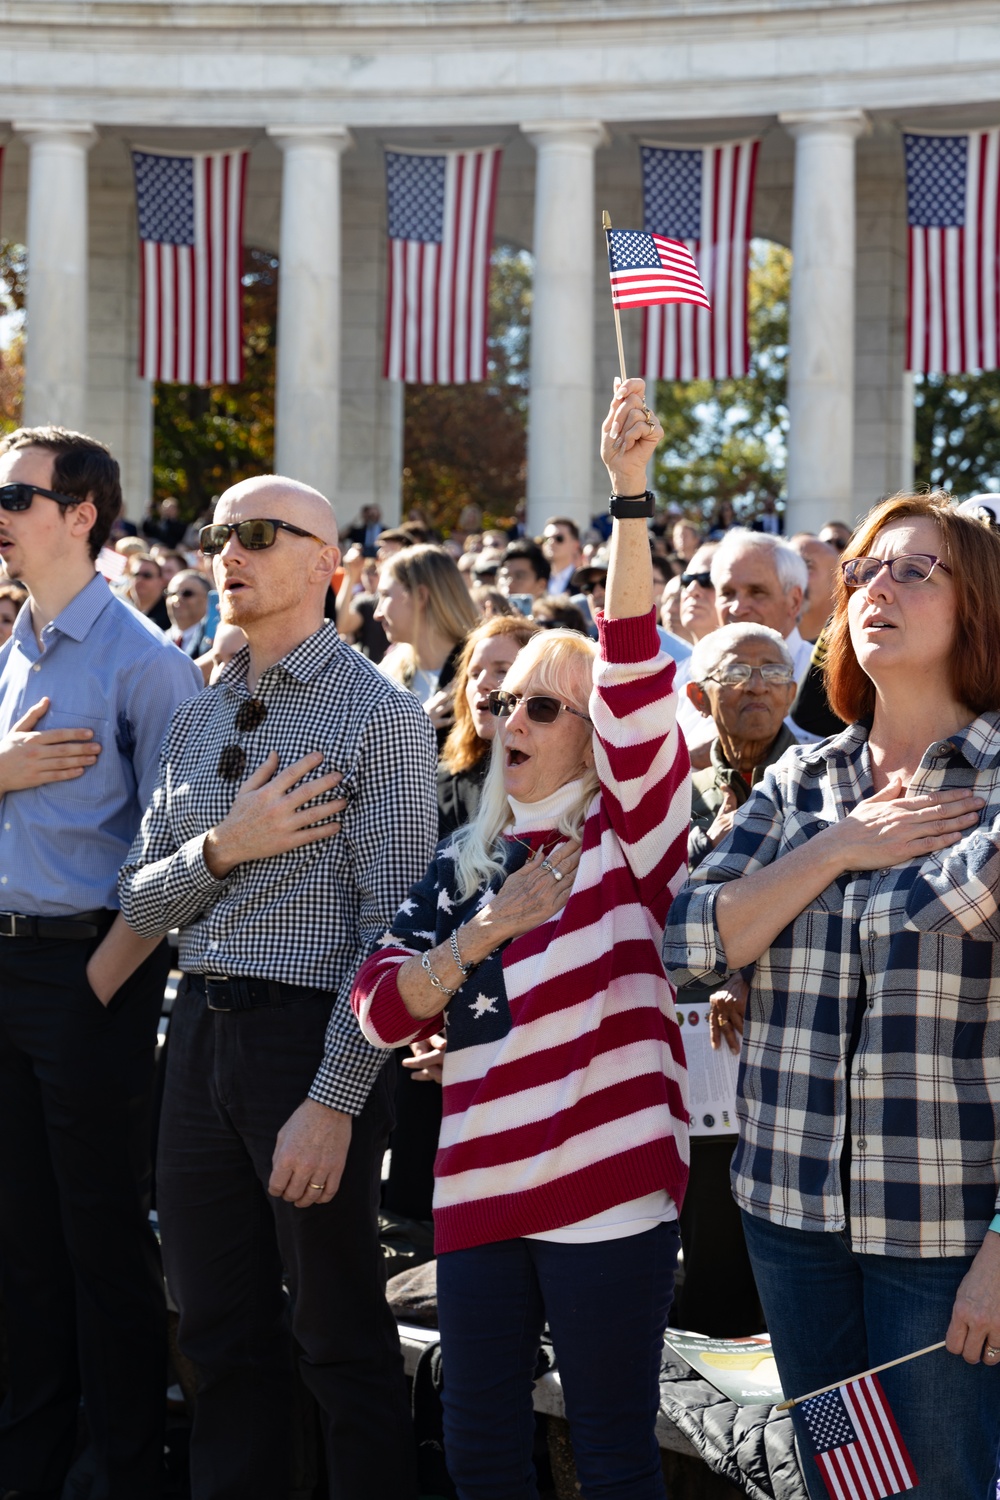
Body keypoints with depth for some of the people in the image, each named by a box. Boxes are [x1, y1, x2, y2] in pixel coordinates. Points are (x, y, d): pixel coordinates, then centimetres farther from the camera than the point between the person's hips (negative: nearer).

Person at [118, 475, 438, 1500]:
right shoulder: (196, 721, 14)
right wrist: (223, 849, -10)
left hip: (312, 1033, -6)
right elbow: (140, 902, 12)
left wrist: (334, 1100, -20)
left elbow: (391, 929, -13)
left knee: (343, 1342, 2)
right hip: (201, 1032, 6)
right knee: (223, 1337, 12)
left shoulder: (379, 715, -7)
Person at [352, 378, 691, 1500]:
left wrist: (629, 497, -28)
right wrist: (483, 931, -11)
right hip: (481, 1188, 6)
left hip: (606, 1187, -6)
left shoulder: (630, 836, -1)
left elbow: (638, 683, -17)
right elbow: (382, 1010, 7)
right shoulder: (464, 862, 15)